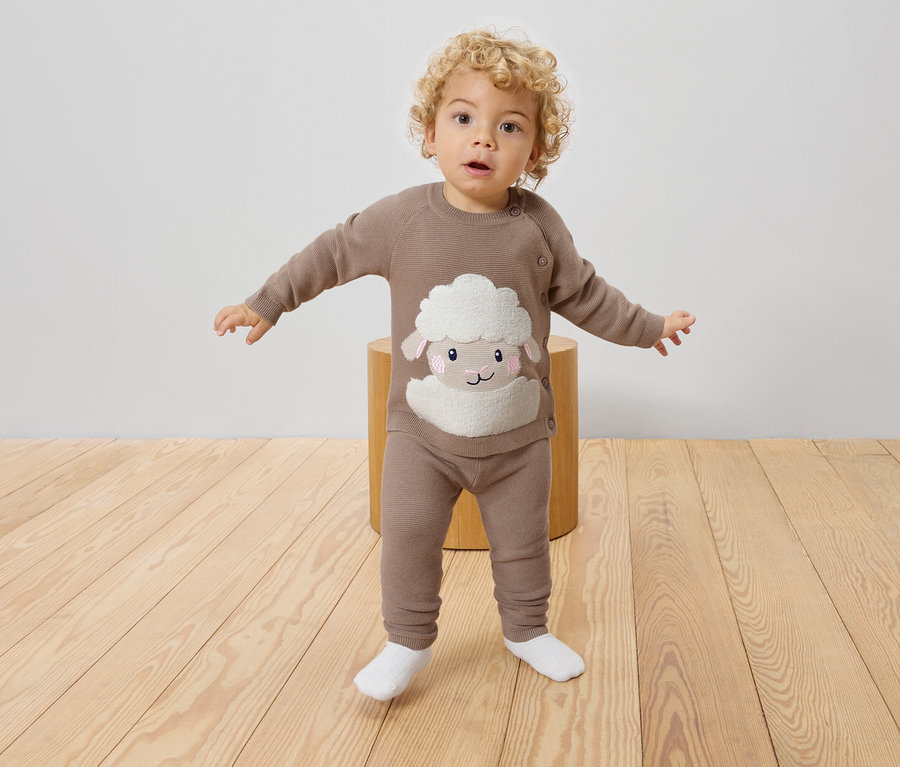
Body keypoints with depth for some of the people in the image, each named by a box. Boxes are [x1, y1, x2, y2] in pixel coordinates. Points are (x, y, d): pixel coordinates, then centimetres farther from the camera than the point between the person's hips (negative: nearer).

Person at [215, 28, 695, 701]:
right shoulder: (403, 218, -9)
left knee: (523, 540, 13)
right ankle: (409, 642, 16)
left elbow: (581, 293, 6)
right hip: (423, 429, -1)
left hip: (519, 433, 1)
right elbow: (336, 253, 2)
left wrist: (649, 327, 11)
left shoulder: (537, 225, -7)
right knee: (408, 531, -6)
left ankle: (527, 629, 36)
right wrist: (267, 303, 4)